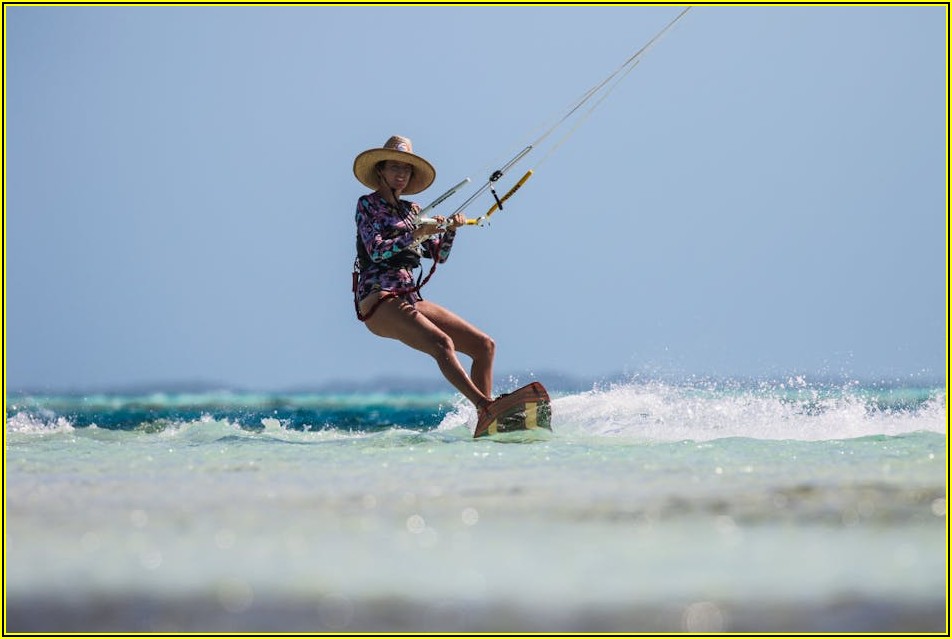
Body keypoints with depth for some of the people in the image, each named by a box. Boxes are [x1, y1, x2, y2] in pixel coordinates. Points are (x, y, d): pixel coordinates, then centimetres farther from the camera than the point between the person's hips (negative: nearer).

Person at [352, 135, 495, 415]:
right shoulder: (367, 205, 2)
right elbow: (376, 251, -13)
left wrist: (450, 230, 0)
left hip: (410, 299, 8)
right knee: (441, 343, -32)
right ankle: (486, 406, -46)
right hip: (378, 301, -8)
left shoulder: (412, 211, 20)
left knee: (484, 345, -3)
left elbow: (439, 255, 18)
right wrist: (417, 234, -22)